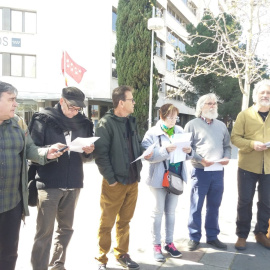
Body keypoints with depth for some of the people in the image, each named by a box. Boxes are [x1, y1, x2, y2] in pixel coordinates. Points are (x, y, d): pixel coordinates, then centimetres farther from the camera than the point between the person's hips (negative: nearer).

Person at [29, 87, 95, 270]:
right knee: (45, 231, -1)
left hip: (74, 183, 5)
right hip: (48, 184, -4)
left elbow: (88, 157, 12)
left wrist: (88, 151, -10)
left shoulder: (84, 123, 9)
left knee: (66, 228, 15)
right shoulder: (44, 119, -2)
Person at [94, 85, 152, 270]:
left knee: (125, 221, 19)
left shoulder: (132, 121, 11)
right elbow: (101, 154, -16)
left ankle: (122, 254, 35)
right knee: (107, 223, 7)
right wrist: (110, 179, -17)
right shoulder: (106, 123, -12)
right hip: (115, 182, -7)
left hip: (132, 180, 7)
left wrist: (144, 152, 1)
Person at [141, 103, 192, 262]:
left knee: (171, 211, 15)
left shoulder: (180, 131, 6)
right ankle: (157, 245, 19)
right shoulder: (152, 133, -8)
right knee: (158, 212, 6)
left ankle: (169, 243, 29)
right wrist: (165, 149, -31)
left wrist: (189, 151, -12)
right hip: (159, 178, -4)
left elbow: (186, 154, 10)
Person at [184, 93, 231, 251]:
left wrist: (227, 157, -3)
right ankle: (194, 237, 15)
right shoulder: (193, 124, 0)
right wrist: (201, 160, -16)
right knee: (196, 206, 2)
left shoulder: (221, 125, 14)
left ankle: (212, 236, 25)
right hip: (200, 171, -4)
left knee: (214, 206, 12)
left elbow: (227, 146, 17)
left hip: (218, 171, 4)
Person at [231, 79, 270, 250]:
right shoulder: (245, 115, -1)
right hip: (248, 166, -3)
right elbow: (235, 137, -6)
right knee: (245, 201, 7)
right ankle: (242, 235, 20)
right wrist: (252, 144, -21)